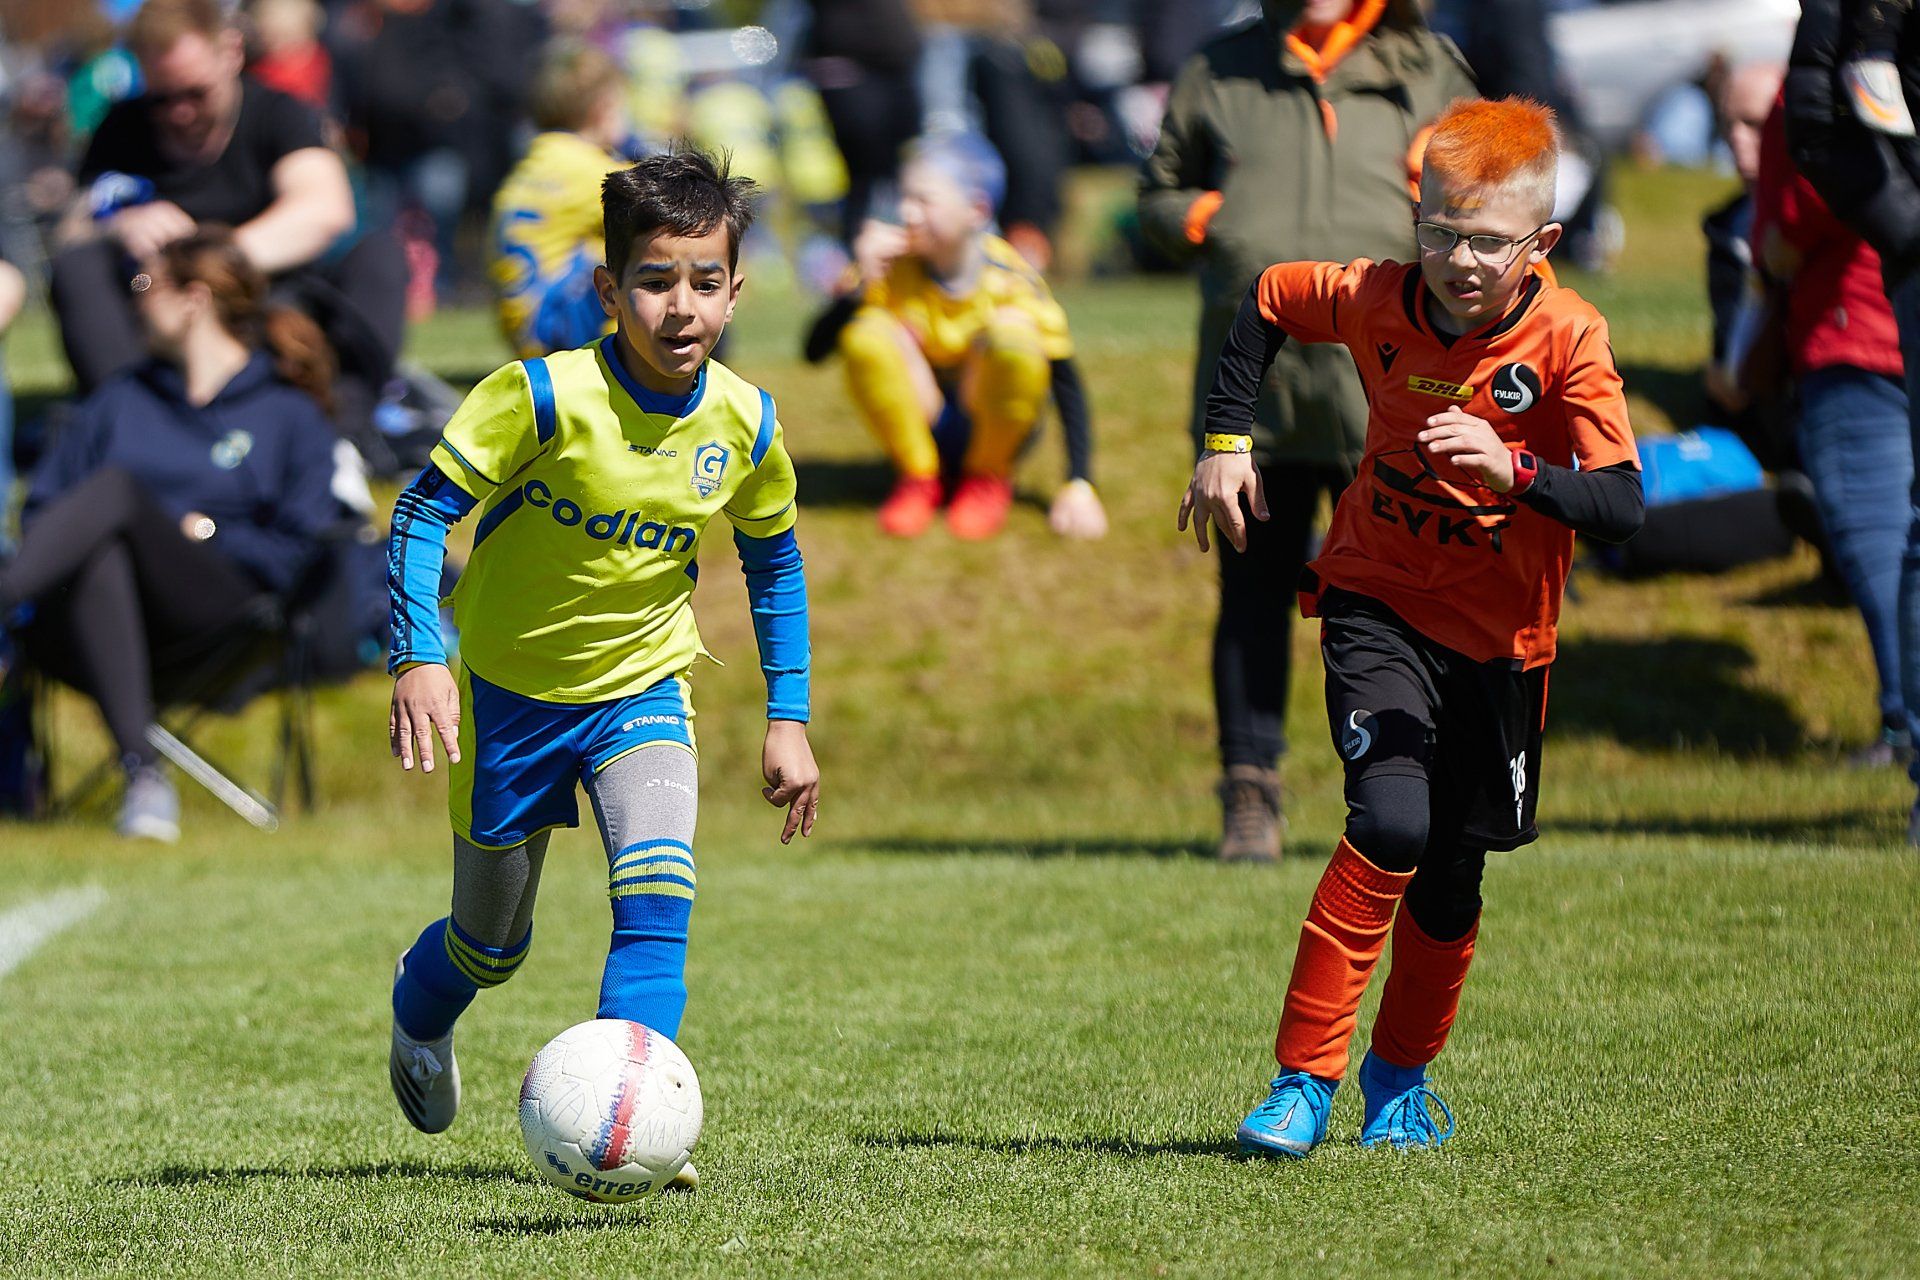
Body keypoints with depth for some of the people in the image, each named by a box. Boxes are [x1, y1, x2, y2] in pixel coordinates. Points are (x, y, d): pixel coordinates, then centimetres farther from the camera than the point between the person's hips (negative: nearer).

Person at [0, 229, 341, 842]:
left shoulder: (292, 417, 19)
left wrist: (201, 536, -2)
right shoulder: (121, 401, 31)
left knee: (116, 489, -31)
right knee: (98, 555, -36)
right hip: (90, 620, 3)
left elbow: (294, 553, 8)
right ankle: (141, 774, -48)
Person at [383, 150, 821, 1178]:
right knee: (492, 945, 14)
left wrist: (789, 717, 5)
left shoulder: (746, 427, -11)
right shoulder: (544, 397, -25)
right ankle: (418, 1011, 49)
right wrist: (418, 660, -32)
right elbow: (425, 511, -20)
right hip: (510, 691, -2)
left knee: (657, 897, -24)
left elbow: (774, 564, 6)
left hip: (641, 683, 2)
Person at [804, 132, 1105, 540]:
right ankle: (916, 478, -5)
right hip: (924, 425, 1)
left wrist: (1079, 486, -25)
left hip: (995, 424, -1)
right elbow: (815, 350, -19)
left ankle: (988, 479, -6)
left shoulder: (1011, 280, -20)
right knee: (868, 333, -27)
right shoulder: (893, 265, -15)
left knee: (1012, 333, -31)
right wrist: (862, 285, -35)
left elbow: (1066, 385, -17)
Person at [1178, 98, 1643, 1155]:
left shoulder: (1568, 340, -19)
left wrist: (1514, 470, -42)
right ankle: (1304, 1077, -17)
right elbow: (1268, 299, 9)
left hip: (1497, 640, 1)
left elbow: (1621, 510, -26)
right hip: (1378, 604, -1)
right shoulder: (1378, 301, -13)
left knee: (1450, 881, 12)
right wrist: (1227, 441, 5)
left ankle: (1402, 1075, 38)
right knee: (1392, 822, -24)